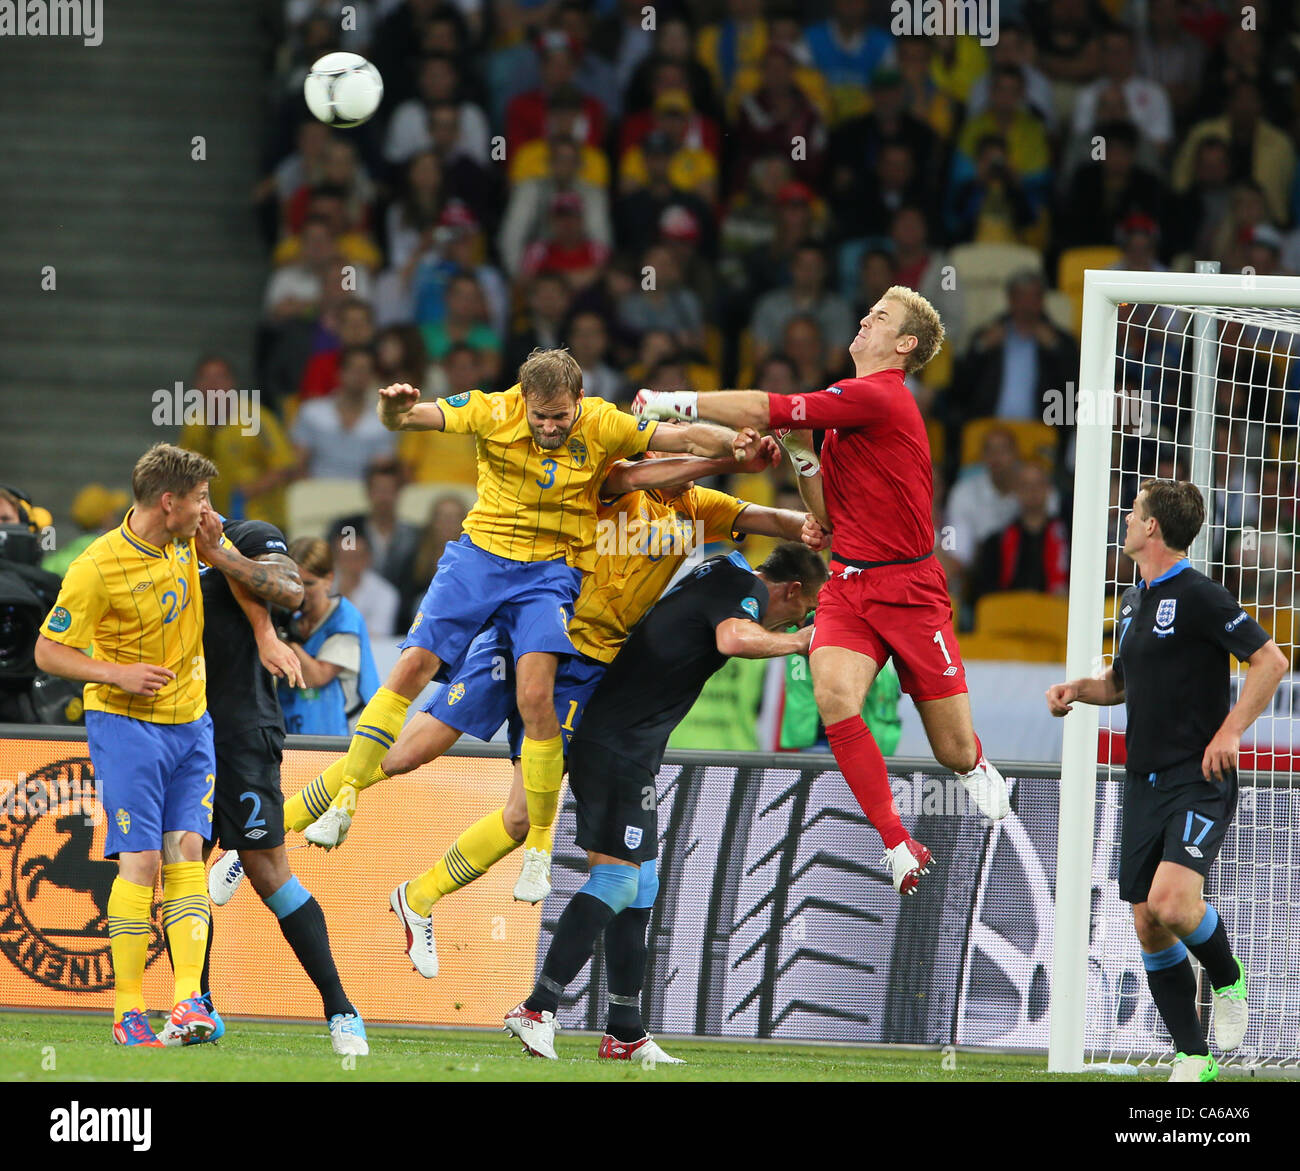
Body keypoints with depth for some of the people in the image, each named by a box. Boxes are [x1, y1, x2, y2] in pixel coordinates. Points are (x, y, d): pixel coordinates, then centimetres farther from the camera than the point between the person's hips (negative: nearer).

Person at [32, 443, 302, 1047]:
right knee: (141, 860, -11)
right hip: (125, 724, -5)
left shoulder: (187, 538, 1)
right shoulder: (97, 567, -17)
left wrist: (216, 552, -5)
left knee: (185, 852, -5)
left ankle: (189, 997, -11)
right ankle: (127, 1011, -6)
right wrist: (117, 674, -22)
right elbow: (48, 651, -10)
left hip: (189, 720, 5)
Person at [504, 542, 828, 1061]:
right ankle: (537, 1009, -17)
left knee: (640, 883, 12)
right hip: (620, 741, -10)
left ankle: (625, 1032, 14)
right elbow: (733, 638, -30)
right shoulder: (745, 586, -8)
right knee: (617, 878, -13)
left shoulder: (723, 572, 20)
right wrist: (796, 642, -17)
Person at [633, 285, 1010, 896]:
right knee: (834, 692, -24)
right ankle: (899, 848, -18)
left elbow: (767, 410, -20)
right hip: (848, 585, 7)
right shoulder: (847, 408, 13)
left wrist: (678, 402, -13)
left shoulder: (880, 397, -15)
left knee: (954, 749, 0)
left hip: (910, 588, -7)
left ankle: (978, 769, 40)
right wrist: (802, 453, 3)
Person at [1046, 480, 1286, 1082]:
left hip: (1198, 780, -8)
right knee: (1147, 923, 3)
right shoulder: (1133, 601, 15)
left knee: (1171, 903, -25)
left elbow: (1271, 659, -14)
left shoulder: (1200, 596, -11)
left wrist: (1230, 732, -20)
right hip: (1144, 783, 8)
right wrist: (1078, 689, 10)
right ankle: (1193, 1056, 11)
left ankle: (1228, 981, 5)